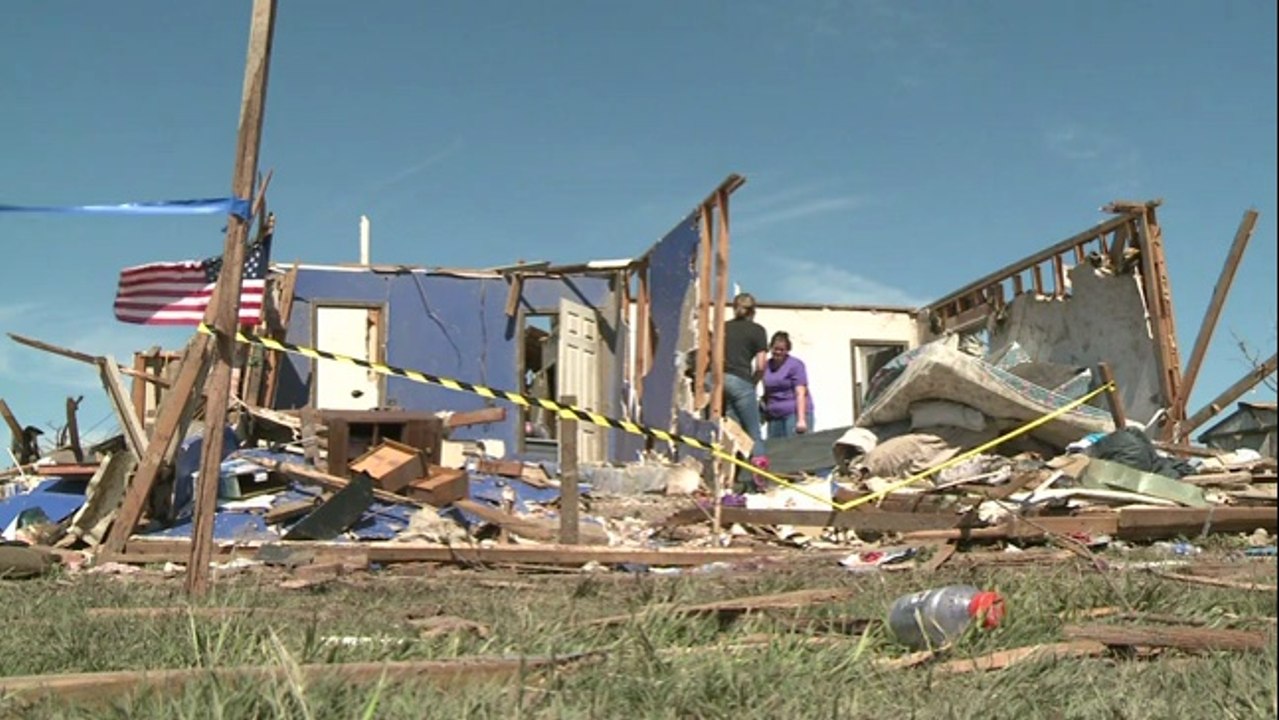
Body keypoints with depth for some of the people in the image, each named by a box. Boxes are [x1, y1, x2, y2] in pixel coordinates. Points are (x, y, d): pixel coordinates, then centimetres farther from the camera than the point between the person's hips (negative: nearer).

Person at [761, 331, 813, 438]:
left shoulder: (795, 365, -4)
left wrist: (801, 419, -20)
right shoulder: (766, 366, 12)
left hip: (795, 413, -5)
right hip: (774, 416, 5)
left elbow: (801, 393, -12)